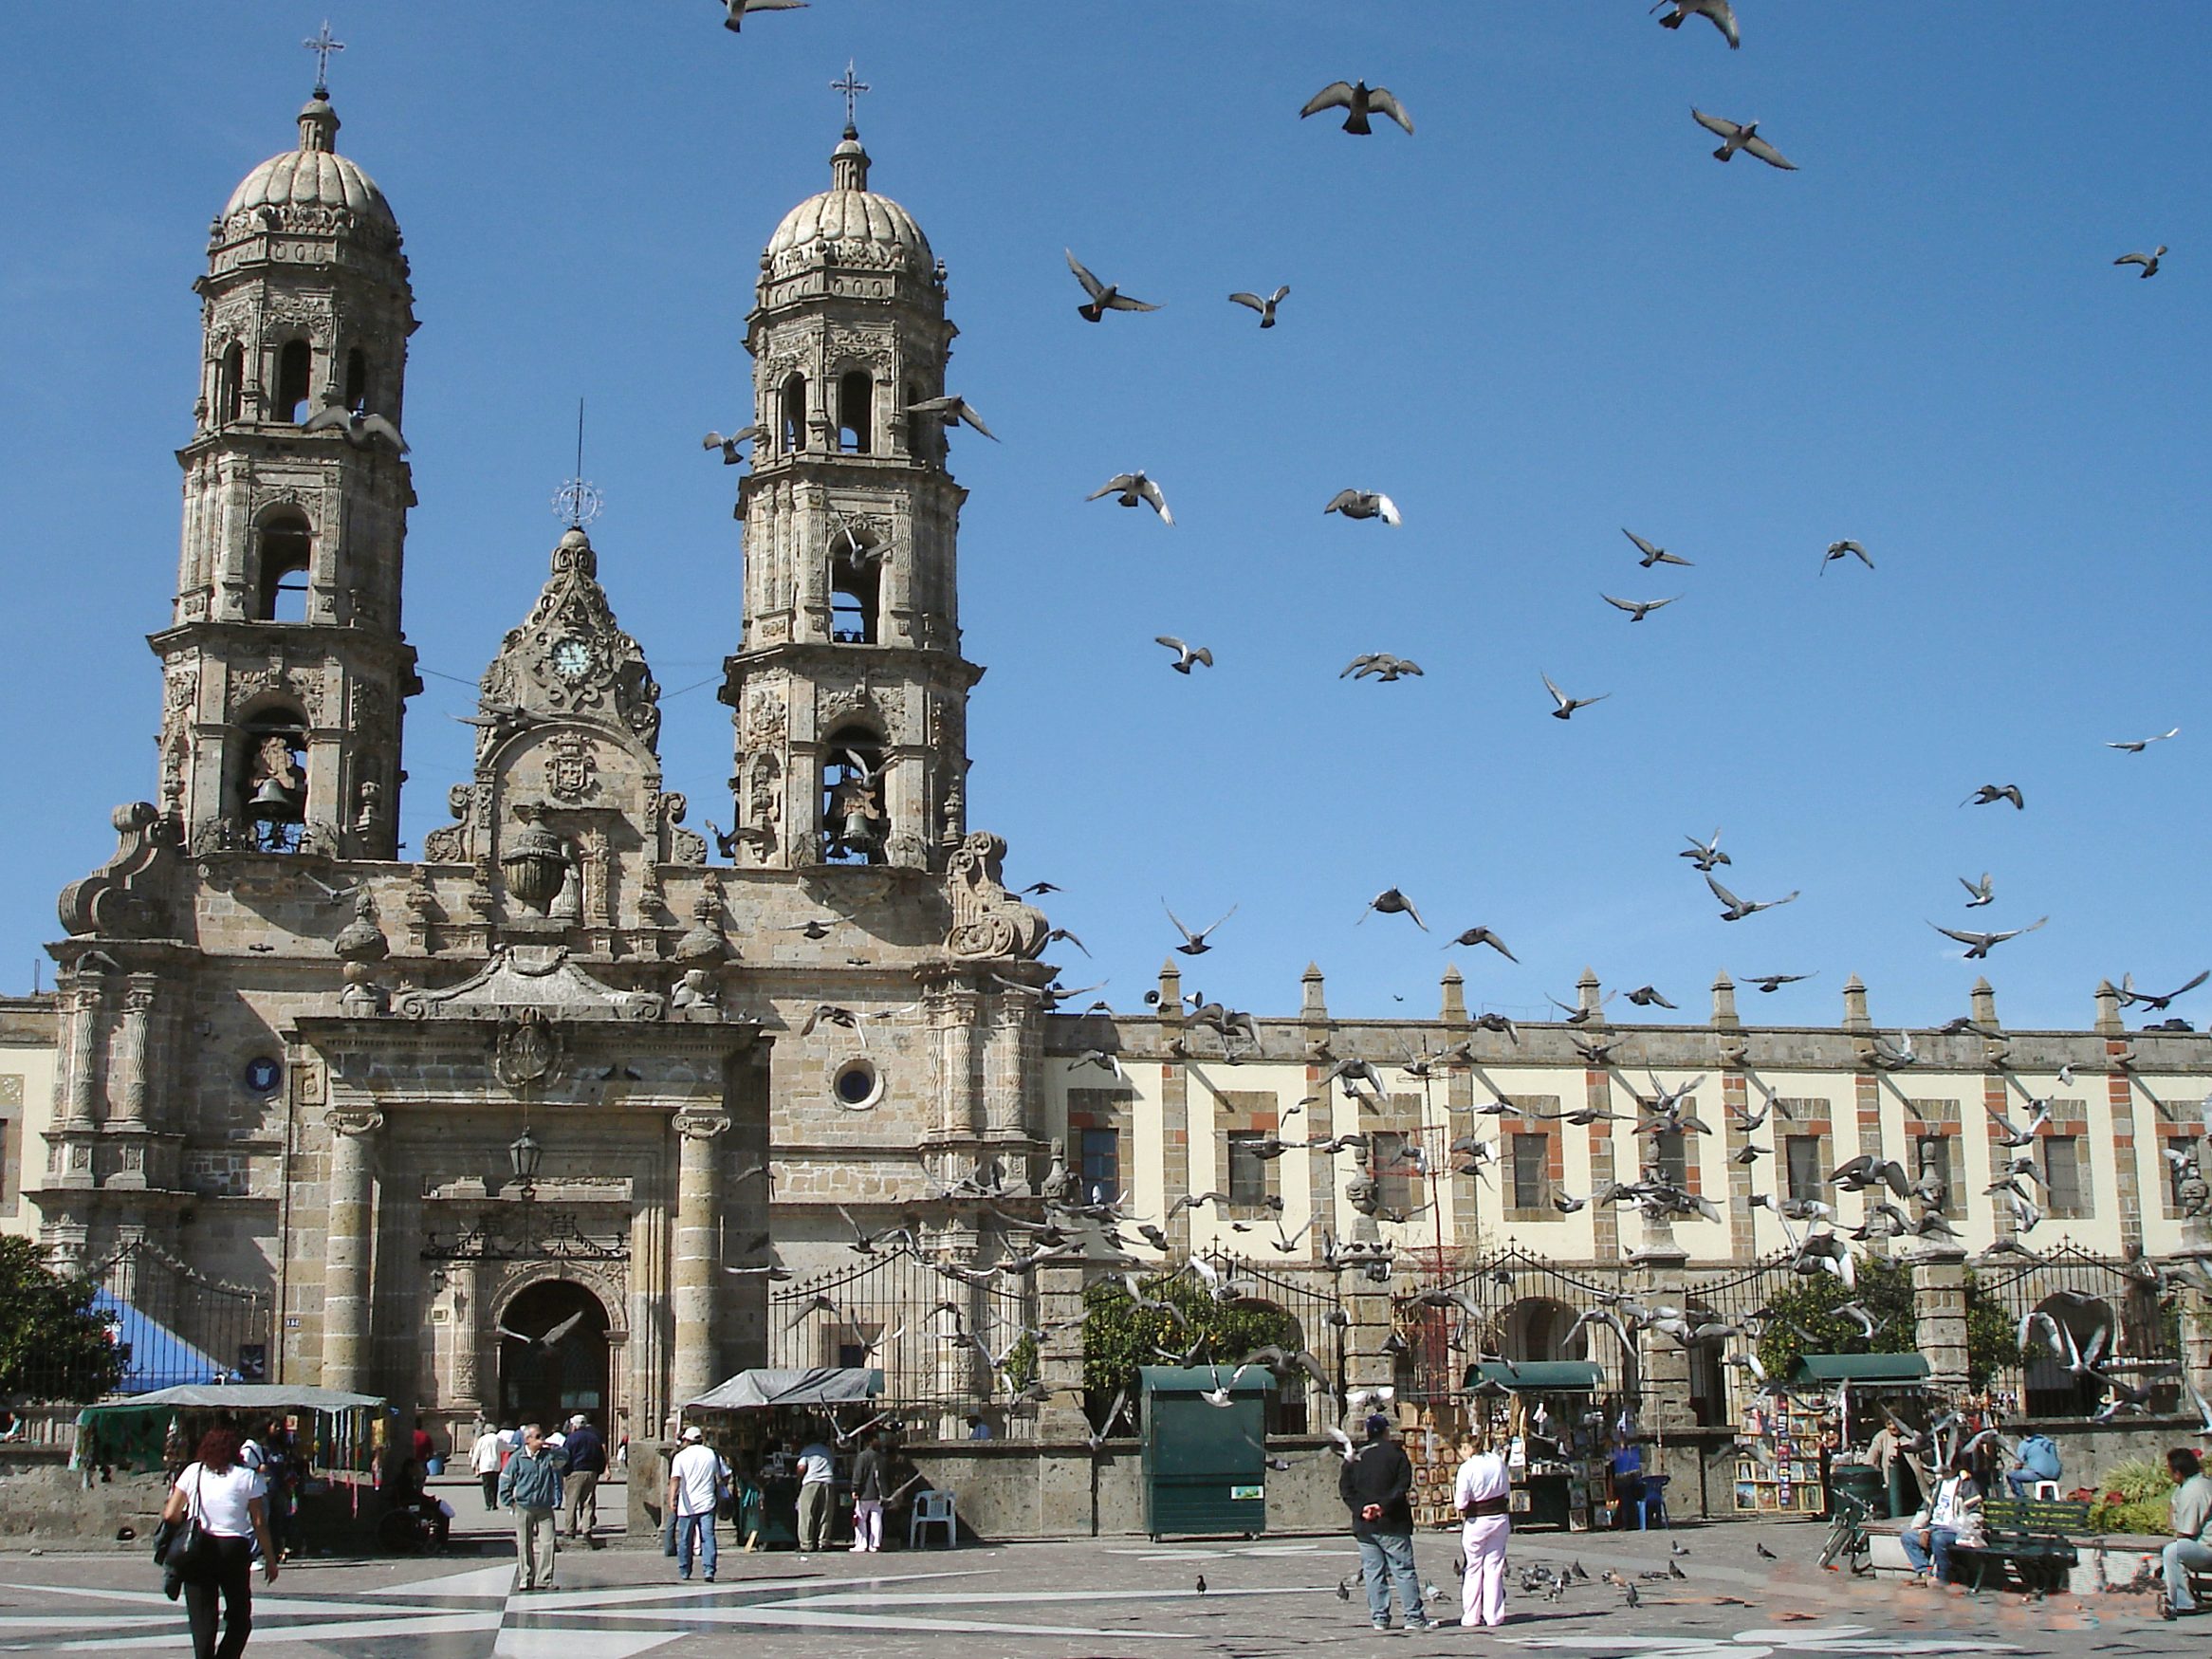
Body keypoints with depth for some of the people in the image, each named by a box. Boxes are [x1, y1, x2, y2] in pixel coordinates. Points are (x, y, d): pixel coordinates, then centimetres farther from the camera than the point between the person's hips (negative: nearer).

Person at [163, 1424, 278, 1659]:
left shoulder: (193, 1472, 5)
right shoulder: (248, 1477, 0)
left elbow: (170, 1514, 3)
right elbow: (259, 1523, -3)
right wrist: (270, 1559, 5)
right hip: (233, 1549, -2)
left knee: (202, 1620, 5)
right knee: (239, 1619, 13)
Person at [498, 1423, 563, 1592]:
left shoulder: (550, 1456, 0)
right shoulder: (518, 1458, -3)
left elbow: (557, 1479, 8)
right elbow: (504, 1481, 4)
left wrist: (556, 1501, 4)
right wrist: (511, 1502, 1)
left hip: (545, 1508, 1)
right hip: (523, 1508, -1)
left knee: (548, 1543, -6)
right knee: (524, 1545, 6)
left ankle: (544, 1580, 1)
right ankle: (525, 1579, 17)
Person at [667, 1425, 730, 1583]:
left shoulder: (681, 1456, -1)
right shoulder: (712, 1454, 8)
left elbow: (675, 1478, -15)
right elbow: (725, 1475, 14)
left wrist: (672, 1499, -21)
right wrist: (719, 1490, 30)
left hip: (687, 1505, -1)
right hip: (707, 1503, 1)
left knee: (685, 1540, 11)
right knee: (708, 1537, -4)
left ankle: (684, 1572, 20)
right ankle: (708, 1570, -16)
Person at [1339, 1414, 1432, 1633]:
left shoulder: (1355, 1458, 8)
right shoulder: (1395, 1453, -3)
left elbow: (1345, 1489, 2)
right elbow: (1403, 1485, -13)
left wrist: (1361, 1508, -7)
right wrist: (1384, 1505, -15)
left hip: (1364, 1525, 3)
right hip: (1392, 1524, -3)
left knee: (1373, 1572, 7)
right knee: (1404, 1570, 0)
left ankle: (1379, 1617, 6)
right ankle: (1414, 1617, -1)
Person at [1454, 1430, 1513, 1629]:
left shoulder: (1467, 1468, -16)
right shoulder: (1498, 1461, -1)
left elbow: (1461, 1503, -15)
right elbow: (1507, 1492, 9)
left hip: (1476, 1522, -4)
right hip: (1500, 1518, 4)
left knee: (1474, 1568, 7)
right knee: (1494, 1567, 9)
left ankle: (1471, 1616, 9)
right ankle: (1494, 1615, 9)